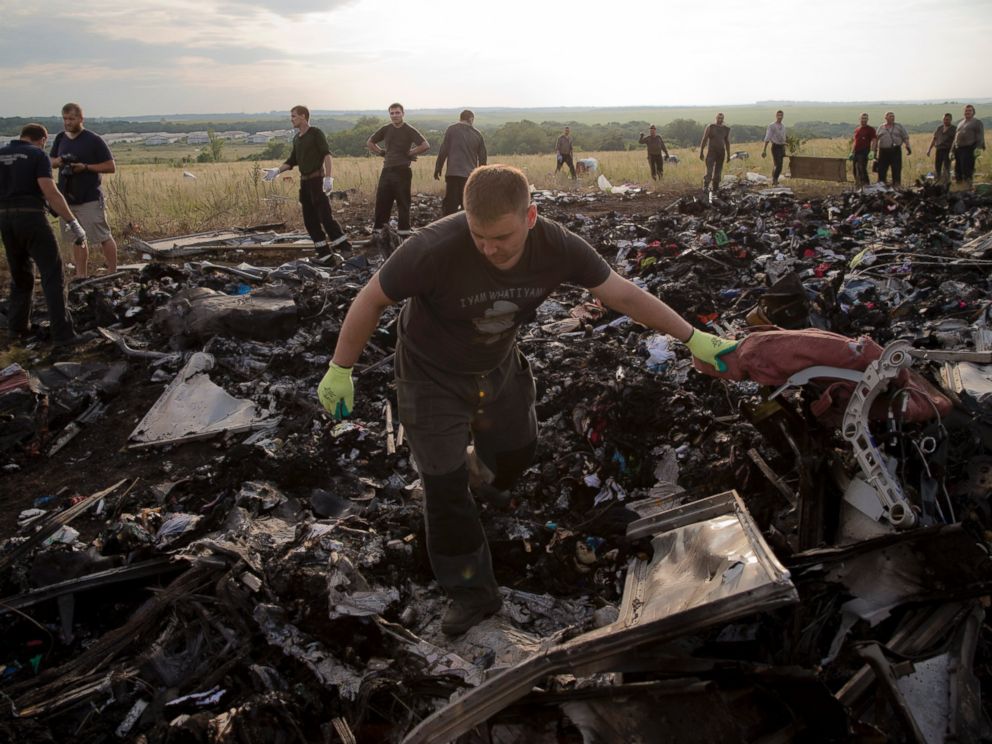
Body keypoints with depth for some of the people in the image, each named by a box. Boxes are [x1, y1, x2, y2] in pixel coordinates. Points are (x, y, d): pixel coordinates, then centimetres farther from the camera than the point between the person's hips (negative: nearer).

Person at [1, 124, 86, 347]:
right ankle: (62, 333, -10)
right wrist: (74, 224, -15)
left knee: (20, 276, 21)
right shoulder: (38, 156, -3)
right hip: (31, 217, -6)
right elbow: (51, 193, -15)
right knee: (52, 275, -4)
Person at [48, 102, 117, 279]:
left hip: (90, 199, -6)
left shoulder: (94, 140, -8)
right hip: (67, 198, 6)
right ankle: (81, 276, 18)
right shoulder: (61, 138, 9)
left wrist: (85, 167, -18)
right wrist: (58, 161, -4)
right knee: (77, 238, 11)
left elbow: (111, 167, -9)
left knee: (104, 237, -2)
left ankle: (112, 274, 6)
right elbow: (50, 161, 19)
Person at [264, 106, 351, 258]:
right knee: (309, 219, 5)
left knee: (325, 215, -12)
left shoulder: (316, 133, -7)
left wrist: (328, 178, -27)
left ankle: (342, 245, -5)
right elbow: (292, 161, 20)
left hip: (317, 179, -8)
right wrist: (277, 171, 6)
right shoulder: (296, 138, 15)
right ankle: (323, 250, 10)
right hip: (304, 181, 8)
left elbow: (327, 155, -16)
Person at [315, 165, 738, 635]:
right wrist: (340, 371, -16)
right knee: (446, 488, 0)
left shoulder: (557, 248, -26)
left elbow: (624, 295, -15)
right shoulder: (434, 250, -38)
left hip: (499, 370, 4)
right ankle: (472, 591, 20)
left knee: (516, 453, 21)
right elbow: (371, 300, -24)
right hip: (434, 380, -4)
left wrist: (693, 338, -14)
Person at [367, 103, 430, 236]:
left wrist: (410, 153, -9)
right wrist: (382, 152, 10)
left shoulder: (409, 130, -4)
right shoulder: (385, 129, 9)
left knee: (403, 202, 0)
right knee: (381, 201, 4)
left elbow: (426, 145, -16)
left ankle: (404, 230, 7)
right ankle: (377, 229, 11)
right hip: (387, 170, 4)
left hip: (402, 171, -4)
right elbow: (370, 143, 22)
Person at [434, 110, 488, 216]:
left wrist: (437, 169, 5)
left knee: (449, 205, -2)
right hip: (471, 175, 2)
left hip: (453, 173, -2)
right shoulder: (477, 134, 10)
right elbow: (482, 157, 13)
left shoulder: (451, 130, 2)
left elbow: (443, 151, -2)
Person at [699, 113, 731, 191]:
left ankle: (716, 187, 13)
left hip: (721, 152, 4)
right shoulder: (710, 127, -5)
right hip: (711, 152, -4)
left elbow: (727, 142, 14)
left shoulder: (726, 129, 8)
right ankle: (705, 187, -18)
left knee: (718, 172, 6)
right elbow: (704, 140, -4)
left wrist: (728, 155, 14)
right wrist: (701, 152, -8)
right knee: (709, 170, -16)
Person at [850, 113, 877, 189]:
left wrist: (872, 151, -19)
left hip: (864, 152, -6)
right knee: (855, 170, 10)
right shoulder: (856, 129, 17)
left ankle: (865, 185, -12)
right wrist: (852, 152, 19)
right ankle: (857, 185, 19)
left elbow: (873, 140, -7)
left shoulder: (870, 129, 0)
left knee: (862, 169, -14)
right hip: (856, 152, 6)